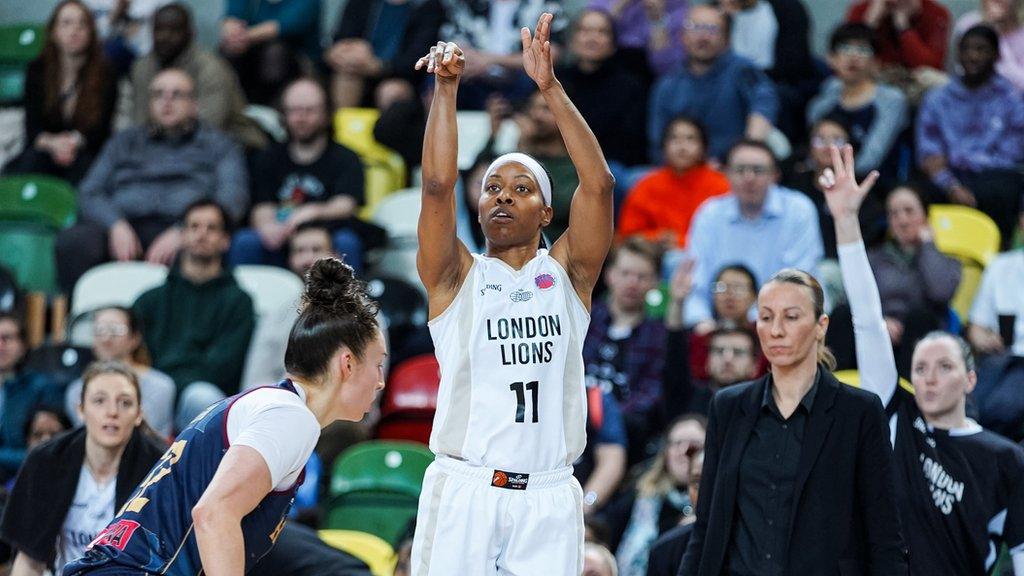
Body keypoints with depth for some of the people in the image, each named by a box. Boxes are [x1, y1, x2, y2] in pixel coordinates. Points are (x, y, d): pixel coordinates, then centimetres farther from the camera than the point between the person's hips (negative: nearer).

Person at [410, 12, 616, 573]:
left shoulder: (567, 273, 10)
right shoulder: (456, 277, 7)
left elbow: (599, 183, -4)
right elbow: (438, 185, -8)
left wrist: (550, 87, -10)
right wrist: (445, 88, -12)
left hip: (548, 497, 1)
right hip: (464, 489, -1)